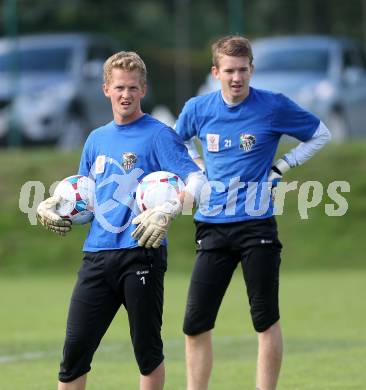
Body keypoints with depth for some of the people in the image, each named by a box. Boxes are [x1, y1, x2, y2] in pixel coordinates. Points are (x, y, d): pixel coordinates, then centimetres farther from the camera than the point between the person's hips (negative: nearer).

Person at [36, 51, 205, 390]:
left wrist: (167, 211, -29)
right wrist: (49, 205, 9)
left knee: (147, 350, 3)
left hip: (141, 253, -5)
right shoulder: (97, 139, 17)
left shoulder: (158, 135, -3)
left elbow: (196, 180, -13)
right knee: (75, 349, 0)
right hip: (97, 255, 5)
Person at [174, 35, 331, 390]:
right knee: (195, 326, 0)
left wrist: (282, 167, 1)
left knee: (266, 321, -1)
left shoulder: (274, 107, -5)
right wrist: (198, 168, 10)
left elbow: (321, 134, 9)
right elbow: (178, 141, 26)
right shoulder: (198, 109, 3)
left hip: (257, 227, -3)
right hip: (212, 227, 3)